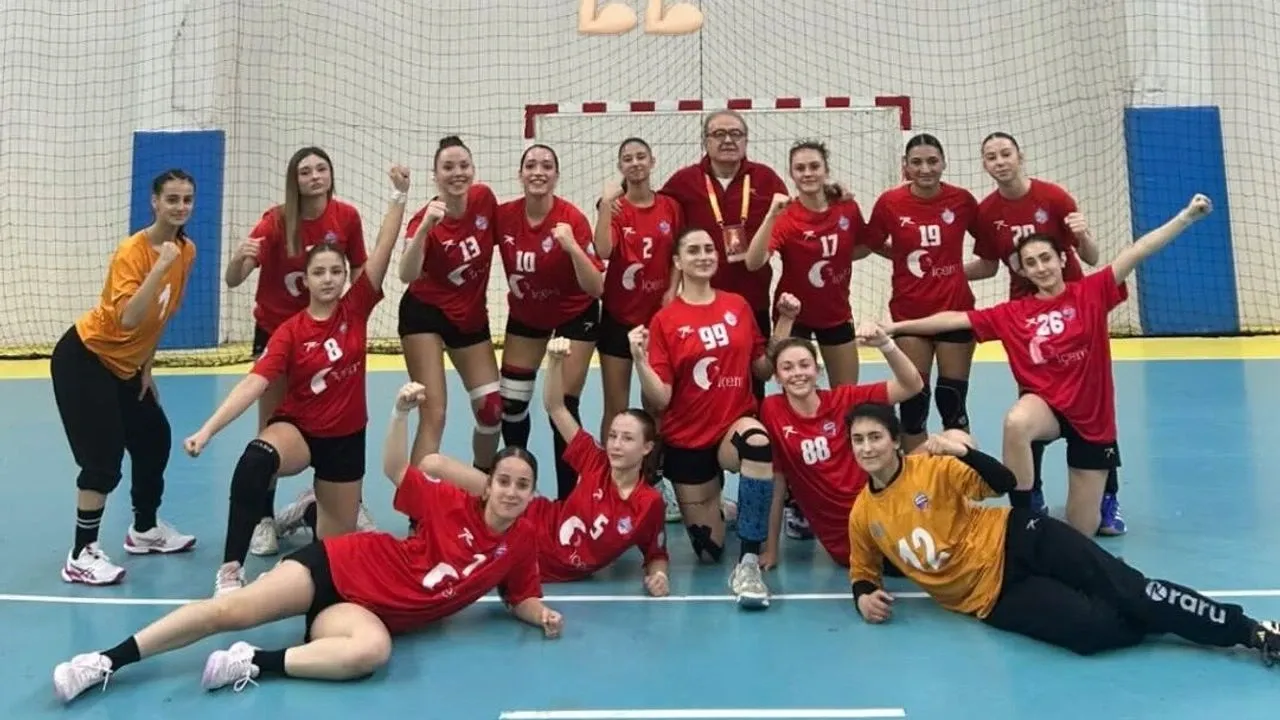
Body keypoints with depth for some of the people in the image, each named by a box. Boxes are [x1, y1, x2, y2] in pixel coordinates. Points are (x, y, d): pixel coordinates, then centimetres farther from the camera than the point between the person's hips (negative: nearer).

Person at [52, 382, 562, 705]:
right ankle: (107, 661, -4)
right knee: (232, 610, -15)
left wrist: (542, 615, -9)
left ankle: (256, 664, -24)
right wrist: (403, 412, -17)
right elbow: (395, 470, -1)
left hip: (373, 613, 1)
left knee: (373, 649, -37)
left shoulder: (522, 542, 2)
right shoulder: (452, 503, -3)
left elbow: (522, 598, 14)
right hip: (343, 566, -1)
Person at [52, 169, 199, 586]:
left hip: (125, 365, 8)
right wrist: (160, 267, -41)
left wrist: (147, 367, 10)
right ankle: (81, 556, 0)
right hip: (83, 359, -8)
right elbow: (128, 319, -37)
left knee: (156, 439, 13)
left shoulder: (187, 251, -1)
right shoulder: (132, 251, -24)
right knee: (105, 456, -12)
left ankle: (144, 530, 32)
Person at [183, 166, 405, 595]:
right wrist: (207, 431, -30)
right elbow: (253, 384, -19)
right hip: (298, 430, -2)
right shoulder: (290, 332, -11)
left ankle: (307, 508, 48)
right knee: (255, 460, -40)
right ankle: (231, 570, -32)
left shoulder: (356, 309, -7)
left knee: (335, 544, 11)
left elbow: (383, 250, -13)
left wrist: (399, 195, -19)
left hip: (346, 438, 2)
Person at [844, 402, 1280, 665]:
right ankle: (1148, 625, 0)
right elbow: (863, 572, 15)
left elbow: (1005, 483, -7)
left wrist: (965, 452, -26)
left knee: (1127, 589, -19)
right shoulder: (862, 516, 2)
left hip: (1014, 540, -1)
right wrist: (864, 596, -8)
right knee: (1094, 629, -26)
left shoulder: (933, 467, -4)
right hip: (992, 597, 1)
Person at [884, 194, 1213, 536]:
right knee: (1015, 423, -40)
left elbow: (1138, 251, -13)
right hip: (1047, 404, 0)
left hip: (1092, 417, 0)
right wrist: (896, 326, -7)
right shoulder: (1011, 314, -1)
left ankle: (1103, 491, 44)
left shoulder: (1091, 293, -5)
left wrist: (1188, 215, -21)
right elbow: (954, 319, -3)